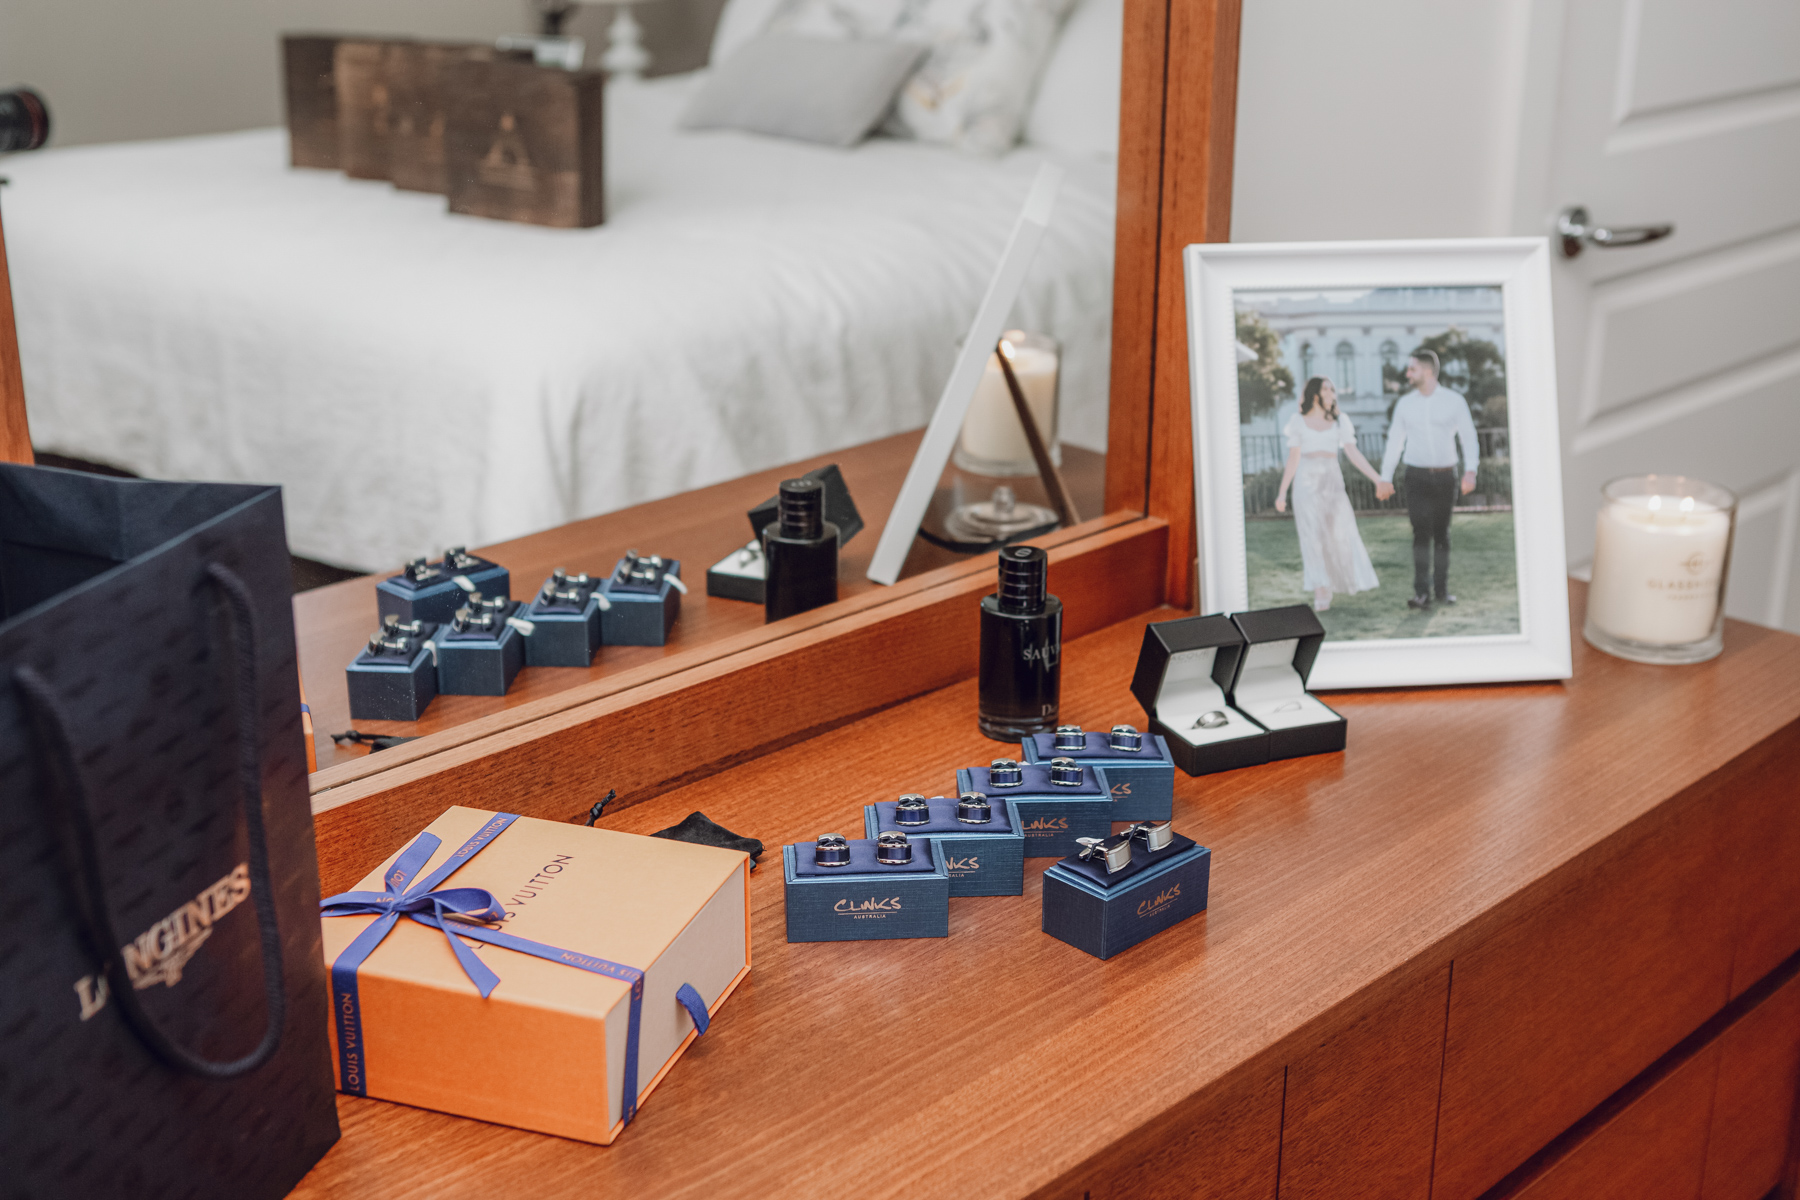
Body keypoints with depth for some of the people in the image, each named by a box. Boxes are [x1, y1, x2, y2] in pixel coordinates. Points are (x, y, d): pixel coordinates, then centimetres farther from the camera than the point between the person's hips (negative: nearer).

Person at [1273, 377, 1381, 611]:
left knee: (1341, 532, -1)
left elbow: (1353, 454, 2)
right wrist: (1282, 493, 3)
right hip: (1306, 483, -2)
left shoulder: (1339, 420, 8)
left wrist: (1378, 479, -7)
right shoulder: (1298, 421, 5)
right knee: (1313, 535, -8)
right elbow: (1293, 460, 7)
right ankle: (1321, 592, -7)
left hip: (1332, 480, 2)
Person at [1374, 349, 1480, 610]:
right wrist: (1385, 477, 3)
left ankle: (1442, 590, 14)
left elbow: (1468, 437, -1)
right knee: (1421, 533, -9)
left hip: (1445, 476, 0)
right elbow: (1394, 441, 8)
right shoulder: (1405, 404, 4)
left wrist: (1470, 470, -14)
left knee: (1442, 534, 7)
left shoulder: (1454, 401, -1)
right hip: (1417, 477, 0)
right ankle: (1422, 592, -11)